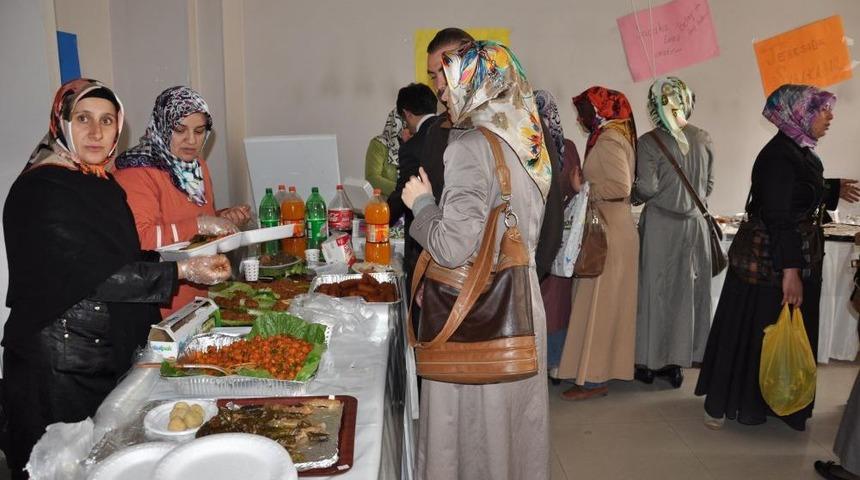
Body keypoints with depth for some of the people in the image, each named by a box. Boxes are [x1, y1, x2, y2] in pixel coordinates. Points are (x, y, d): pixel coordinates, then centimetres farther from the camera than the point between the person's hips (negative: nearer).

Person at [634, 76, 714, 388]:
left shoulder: (649, 142, -13)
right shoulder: (703, 140, 2)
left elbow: (647, 188, -16)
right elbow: (709, 184, 10)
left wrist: (633, 196, 4)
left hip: (660, 225, -4)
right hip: (694, 224, 4)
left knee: (655, 290, 7)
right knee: (688, 292, 11)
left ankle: (649, 361, 15)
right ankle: (678, 361, 20)